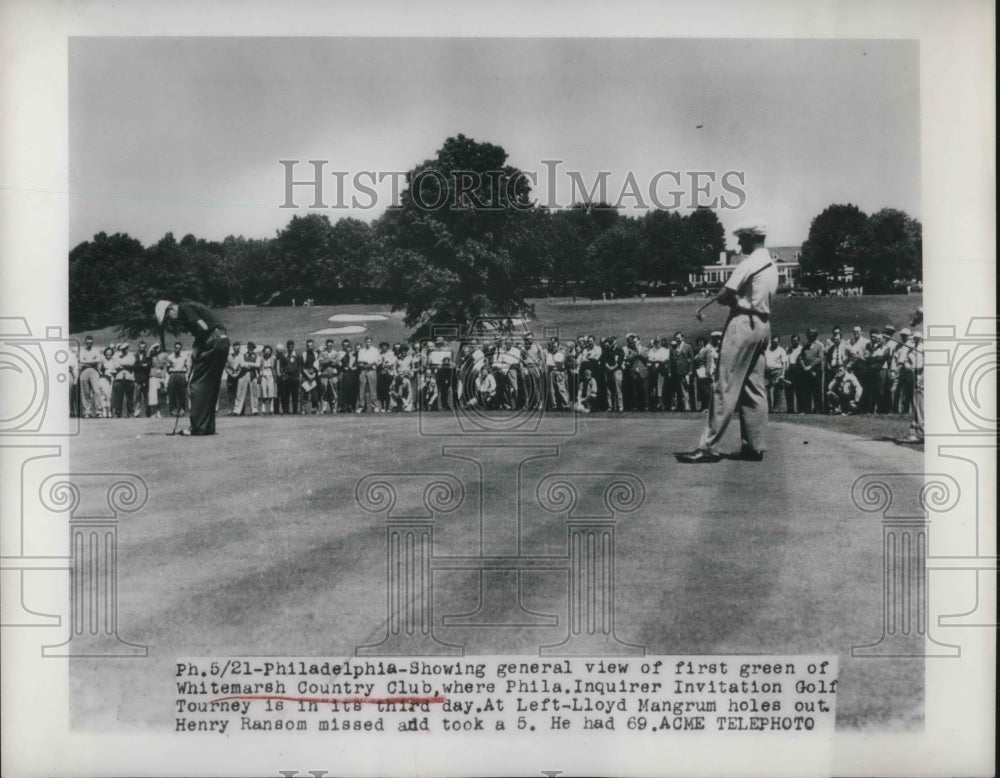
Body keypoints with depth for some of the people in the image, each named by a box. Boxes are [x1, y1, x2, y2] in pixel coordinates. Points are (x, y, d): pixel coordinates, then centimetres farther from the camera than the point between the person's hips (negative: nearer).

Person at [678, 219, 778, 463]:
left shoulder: (749, 264, -12)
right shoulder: (772, 266, 15)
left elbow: (723, 296, -14)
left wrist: (732, 300, 6)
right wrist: (738, 299, 5)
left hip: (743, 323, -9)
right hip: (763, 325, 9)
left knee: (726, 388, -8)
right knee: (754, 388, 10)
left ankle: (709, 446, -7)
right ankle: (755, 446, 12)